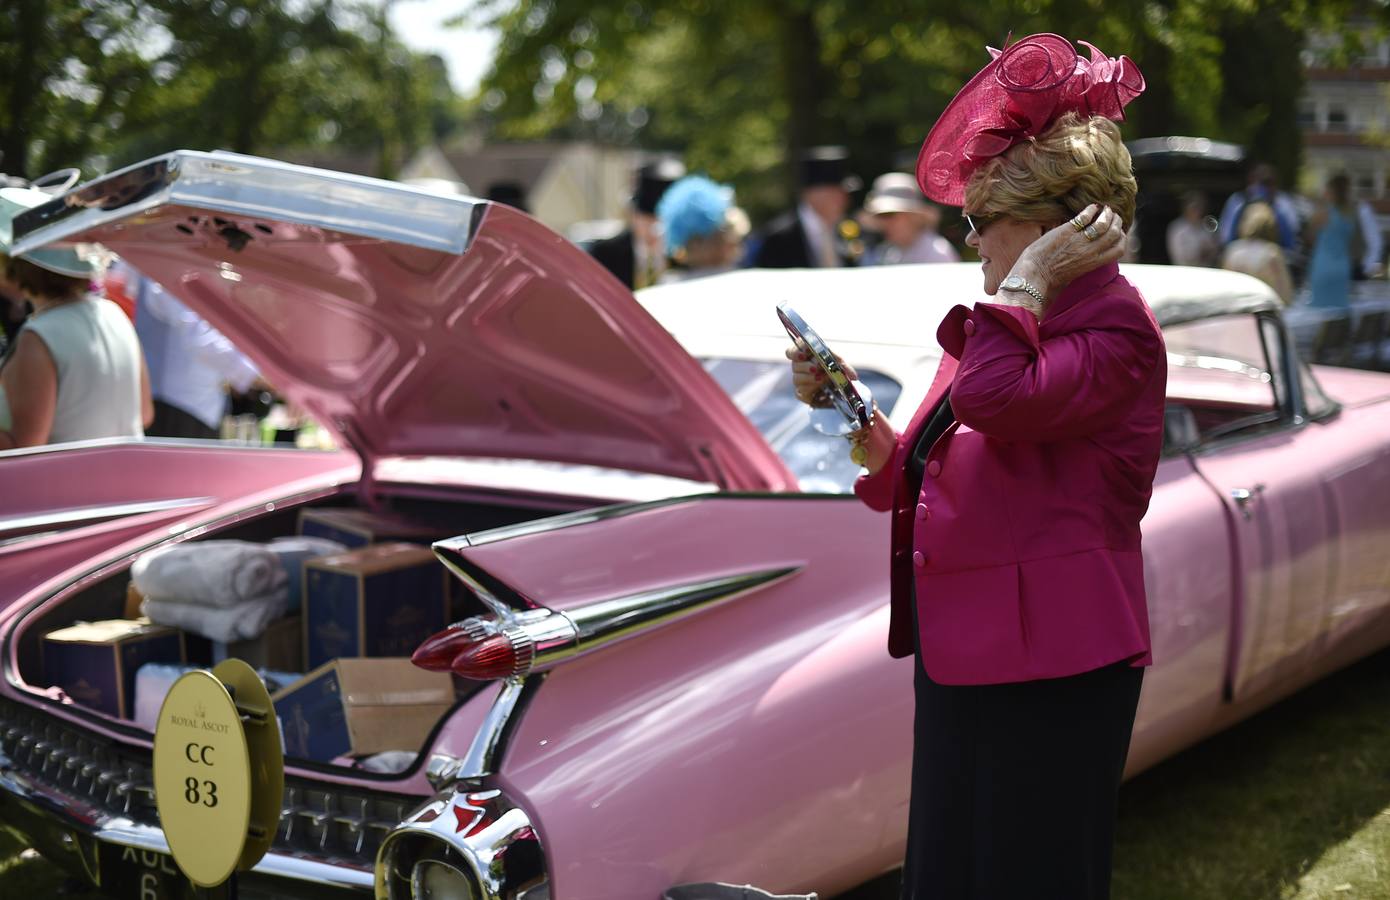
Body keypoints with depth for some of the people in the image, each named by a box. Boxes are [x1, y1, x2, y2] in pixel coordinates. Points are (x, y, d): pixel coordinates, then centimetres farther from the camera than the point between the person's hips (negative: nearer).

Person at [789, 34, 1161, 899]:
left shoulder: (1114, 328, -13)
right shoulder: (1009, 323, 15)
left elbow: (990, 399, -33)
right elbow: (918, 482, 17)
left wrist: (1030, 279, -20)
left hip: (1051, 666, -9)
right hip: (963, 655, 9)